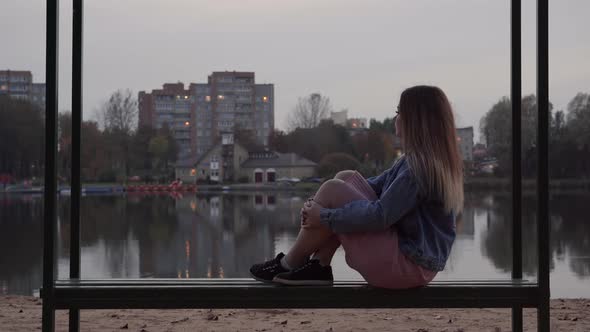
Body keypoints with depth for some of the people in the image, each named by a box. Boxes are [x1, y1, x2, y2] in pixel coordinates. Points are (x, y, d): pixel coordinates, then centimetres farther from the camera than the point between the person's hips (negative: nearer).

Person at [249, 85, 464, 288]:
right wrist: (319, 204, 3)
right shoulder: (421, 160, 13)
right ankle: (318, 266, 3)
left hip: (406, 265, -10)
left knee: (332, 190, -12)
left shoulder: (420, 167, -19)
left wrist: (325, 217, -13)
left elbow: (380, 216, -24)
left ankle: (289, 265, 4)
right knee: (346, 178, 7)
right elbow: (378, 186, 14)